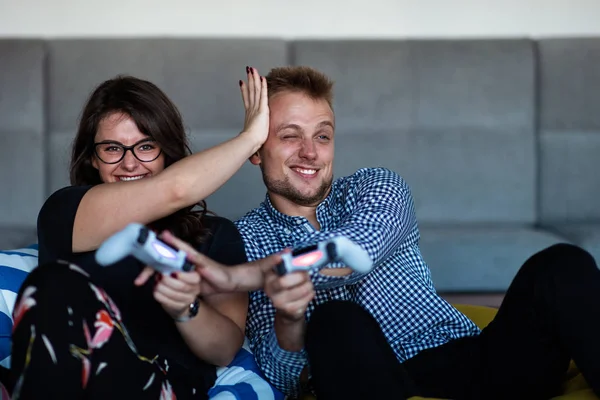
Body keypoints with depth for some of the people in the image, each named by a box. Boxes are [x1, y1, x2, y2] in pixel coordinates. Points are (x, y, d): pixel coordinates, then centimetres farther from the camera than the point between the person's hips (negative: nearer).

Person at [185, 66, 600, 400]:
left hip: (471, 362, 3)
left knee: (559, 265, -22)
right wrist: (287, 318, -25)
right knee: (333, 321, -35)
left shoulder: (376, 188, 10)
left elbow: (357, 251, -16)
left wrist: (247, 276, -27)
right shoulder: (245, 241, 8)